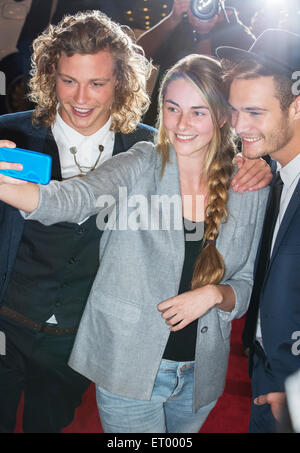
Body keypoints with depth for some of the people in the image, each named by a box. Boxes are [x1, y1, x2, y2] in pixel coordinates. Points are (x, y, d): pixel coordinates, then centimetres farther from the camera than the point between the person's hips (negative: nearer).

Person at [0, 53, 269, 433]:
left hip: (200, 375, 4)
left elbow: (244, 286, 4)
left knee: (183, 432, 26)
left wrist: (214, 293, -18)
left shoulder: (250, 190, -3)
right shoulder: (141, 166, -12)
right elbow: (74, 198, -31)